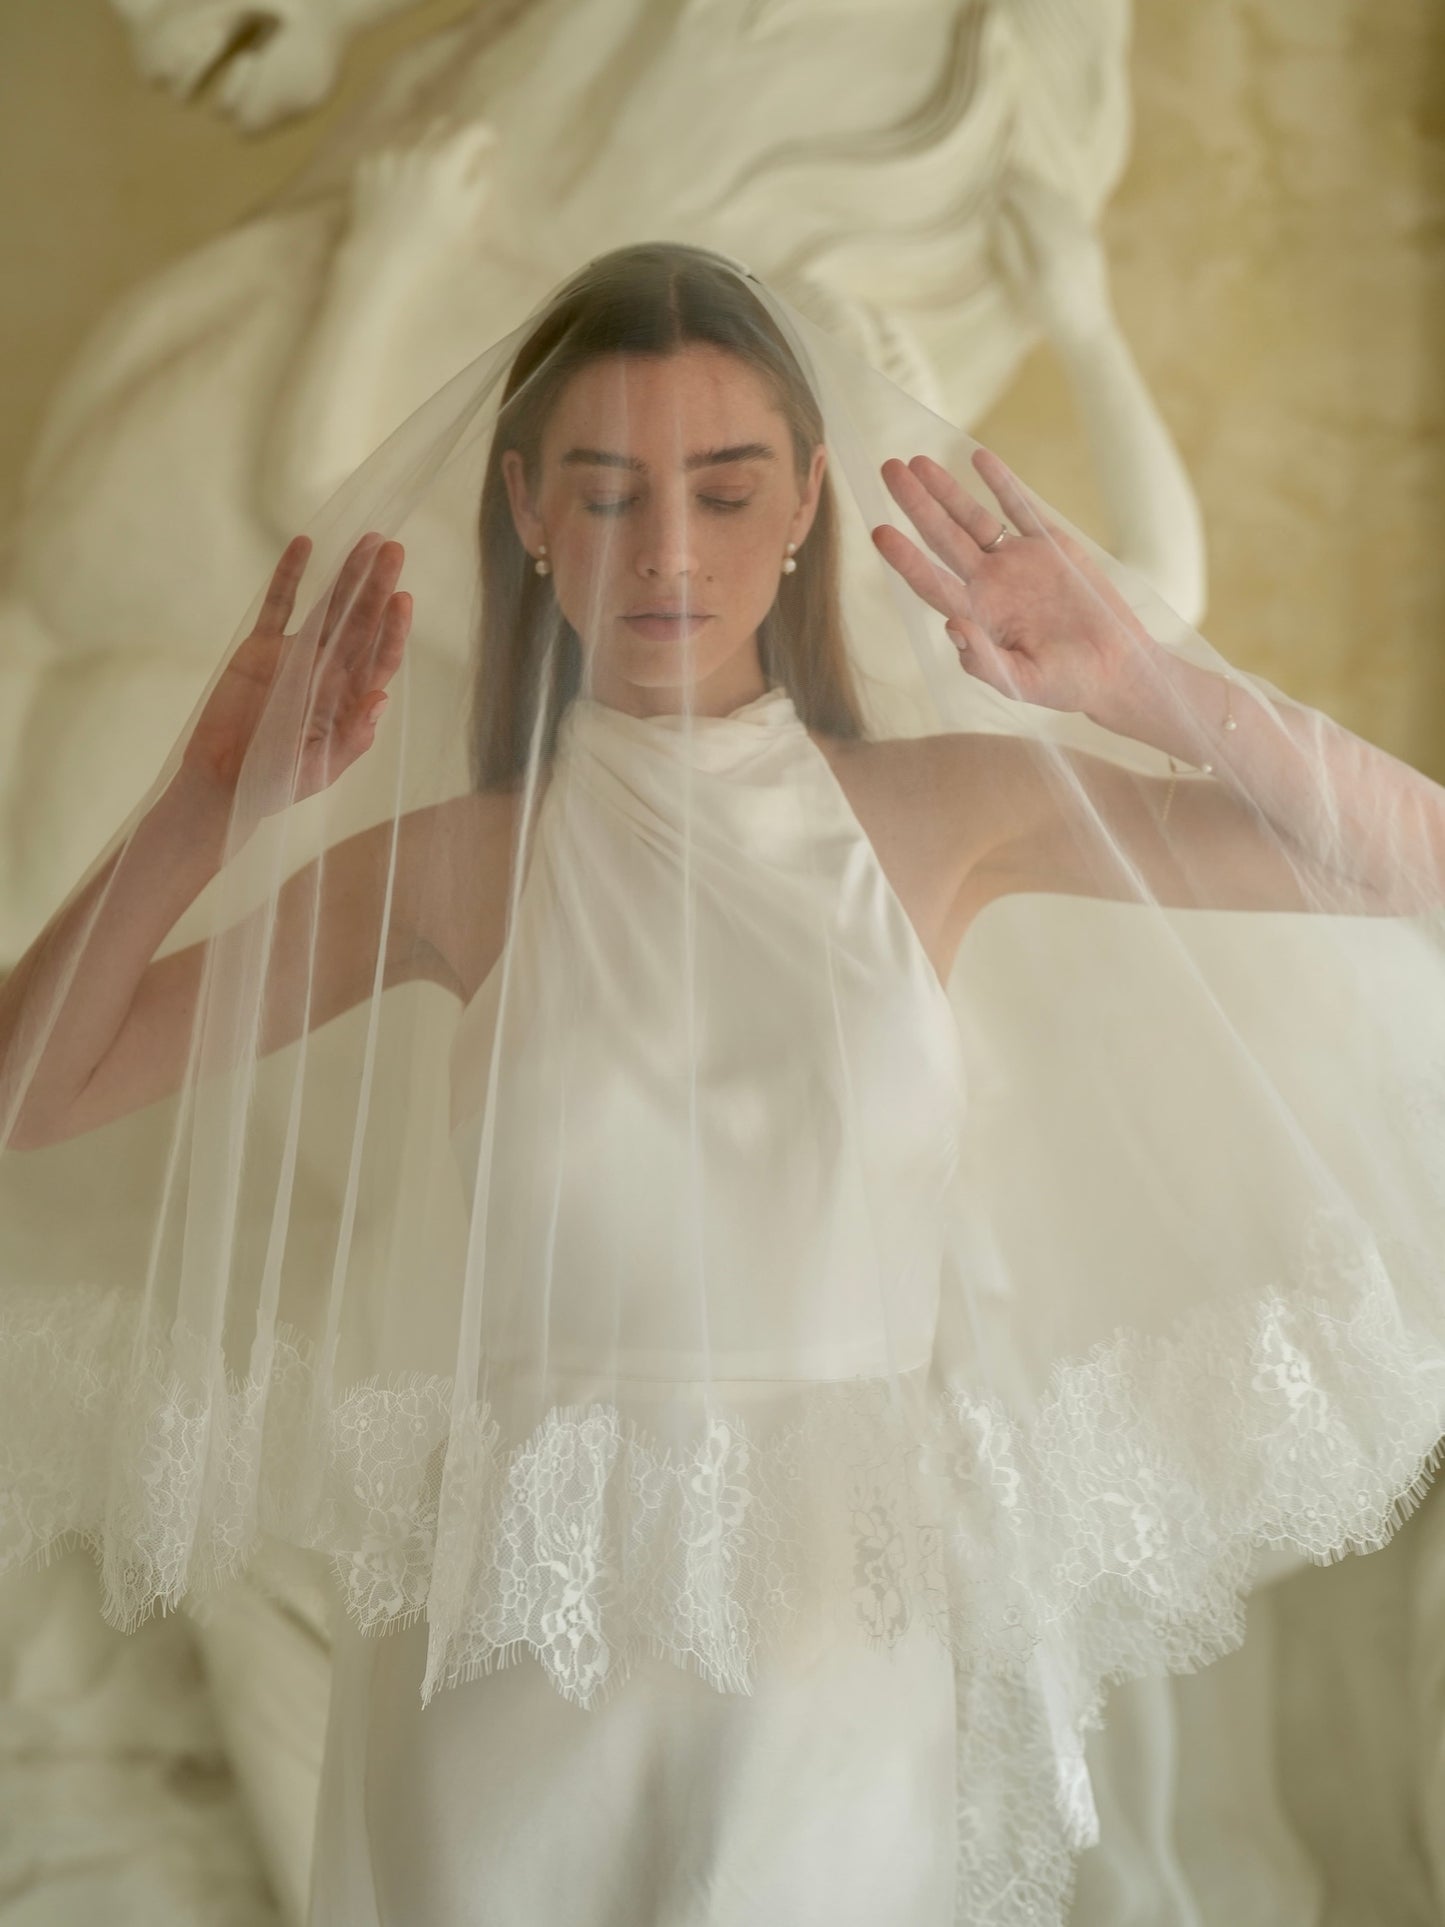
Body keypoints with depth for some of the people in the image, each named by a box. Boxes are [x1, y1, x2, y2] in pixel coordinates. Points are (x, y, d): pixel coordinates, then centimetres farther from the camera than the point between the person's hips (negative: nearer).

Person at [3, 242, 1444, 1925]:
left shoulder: (948, 810, -2)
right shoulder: (451, 864, -3)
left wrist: (1154, 680, -17)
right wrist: (210, 802, -14)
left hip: (848, 1652, 1)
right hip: (513, 1673, 0)